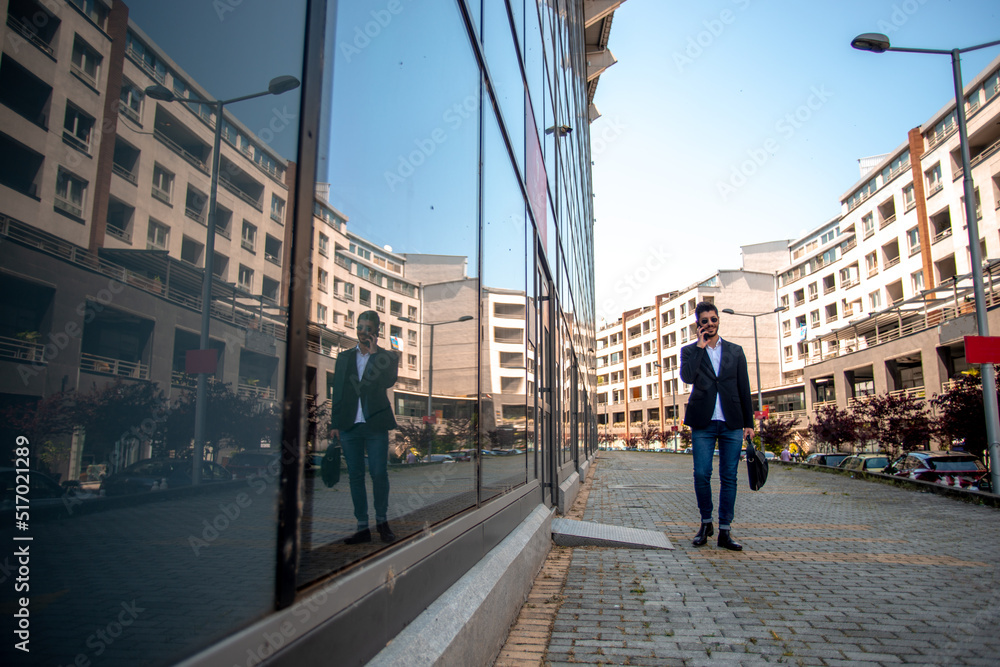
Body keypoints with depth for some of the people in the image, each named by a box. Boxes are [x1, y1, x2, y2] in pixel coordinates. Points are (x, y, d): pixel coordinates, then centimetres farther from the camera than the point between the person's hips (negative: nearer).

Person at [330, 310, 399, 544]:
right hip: (349, 426, 3)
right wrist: (335, 423, 7)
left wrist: (374, 352, -11)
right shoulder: (344, 357, 14)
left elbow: (389, 381, -14)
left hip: (376, 425, -3)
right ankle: (362, 527, 13)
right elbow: (337, 391, 13)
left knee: (379, 474, -3)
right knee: (355, 476, 5)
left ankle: (382, 521, 18)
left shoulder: (388, 357, 5)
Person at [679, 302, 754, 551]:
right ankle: (706, 523, 18)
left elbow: (744, 389, 12)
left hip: (732, 423, 2)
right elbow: (687, 377, -14)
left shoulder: (735, 351, 12)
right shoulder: (690, 351, 6)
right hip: (703, 423, -1)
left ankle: (725, 531, 9)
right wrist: (700, 346, -10)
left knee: (729, 477, 2)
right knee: (702, 474, -2)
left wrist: (749, 423, 8)